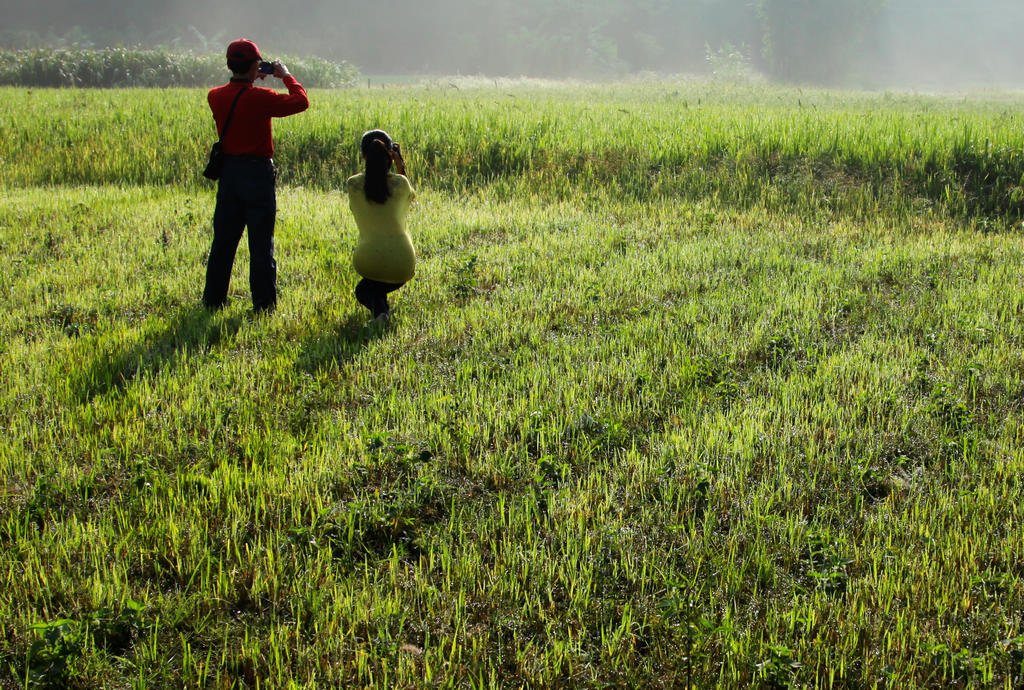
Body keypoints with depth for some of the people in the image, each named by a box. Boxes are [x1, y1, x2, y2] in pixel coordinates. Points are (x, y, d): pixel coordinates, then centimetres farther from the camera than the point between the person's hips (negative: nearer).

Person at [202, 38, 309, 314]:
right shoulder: (260, 98, -16)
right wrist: (286, 76, 5)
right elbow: (301, 101, -7)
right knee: (261, 244, 2)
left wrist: (249, 81, 23)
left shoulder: (215, 97, 1)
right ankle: (263, 304, 6)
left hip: (228, 173, 5)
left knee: (223, 242, 13)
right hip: (257, 173, -5)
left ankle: (213, 301, 19)